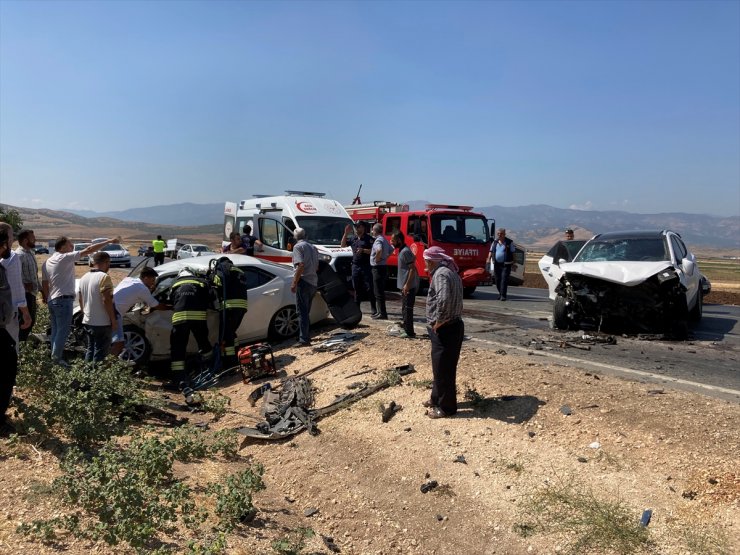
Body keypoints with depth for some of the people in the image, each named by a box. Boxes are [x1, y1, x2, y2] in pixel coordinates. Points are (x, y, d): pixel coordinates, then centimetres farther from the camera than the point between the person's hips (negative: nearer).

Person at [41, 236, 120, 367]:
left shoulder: (46, 262, 13)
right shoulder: (65, 258, -10)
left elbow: (44, 284, 15)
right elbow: (88, 250, -15)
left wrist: (47, 299, 22)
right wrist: (109, 241, -16)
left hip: (51, 300, 9)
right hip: (63, 300, -9)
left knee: (55, 330, 13)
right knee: (63, 331, -5)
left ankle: (55, 356, 17)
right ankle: (56, 358, -5)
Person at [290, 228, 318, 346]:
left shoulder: (298, 247, -8)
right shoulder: (313, 247, 16)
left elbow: (301, 265, -19)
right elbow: (317, 267, 19)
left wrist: (294, 283, -18)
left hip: (304, 282, -8)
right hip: (314, 282, 8)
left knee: (302, 312, -5)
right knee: (306, 311, 17)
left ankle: (304, 340, -7)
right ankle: (306, 336, 23)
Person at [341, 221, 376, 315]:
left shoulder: (369, 239, -3)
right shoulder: (353, 239, 16)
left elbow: (373, 251, -10)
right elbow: (343, 245, 17)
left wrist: (363, 250, -22)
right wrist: (346, 233, 8)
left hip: (366, 266, -6)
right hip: (355, 266, 6)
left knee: (369, 288, -4)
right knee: (357, 288, 11)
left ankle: (373, 308, 1)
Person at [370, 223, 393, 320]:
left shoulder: (378, 240, -16)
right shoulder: (385, 240, 14)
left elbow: (379, 250, -37)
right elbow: (391, 250, 28)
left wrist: (377, 259, -22)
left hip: (378, 268, -10)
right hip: (384, 266, 10)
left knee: (378, 292, -6)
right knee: (380, 291, 15)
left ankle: (382, 313, -5)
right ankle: (380, 312, 21)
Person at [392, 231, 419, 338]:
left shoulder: (405, 251, -17)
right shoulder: (402, 250, 13)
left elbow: (412, 268, -21)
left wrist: (407, 285, -23)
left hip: (408, 286, -10)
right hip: (405, 285, 10)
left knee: (407, 309, -5)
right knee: (405, 309, 16)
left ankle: (409, 332, 0)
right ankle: (406, 329, 25)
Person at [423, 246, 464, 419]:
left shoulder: (441, 274, -18)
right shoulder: (449, 271, 14)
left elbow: (444, 300, -34)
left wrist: (438, 321, -23)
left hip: (444, 329, -10)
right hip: (450, 327, 10)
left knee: (443, 368, 1)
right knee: (440, 366, 21)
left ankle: (446, 407, 12)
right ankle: (436, 398, 34)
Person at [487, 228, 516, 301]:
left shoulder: (509, 242, 0)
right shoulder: (495, 242, 11)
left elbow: (512, 253, 1)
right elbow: (491, 251, 9)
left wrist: (513, 264, -3)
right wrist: (489, 259, -9)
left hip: (506, 265, -4)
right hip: (497, 264, 4)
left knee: (504, 280, -11)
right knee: (497, 280, 7)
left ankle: (503, 296, -10)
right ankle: (500, 293, 25)